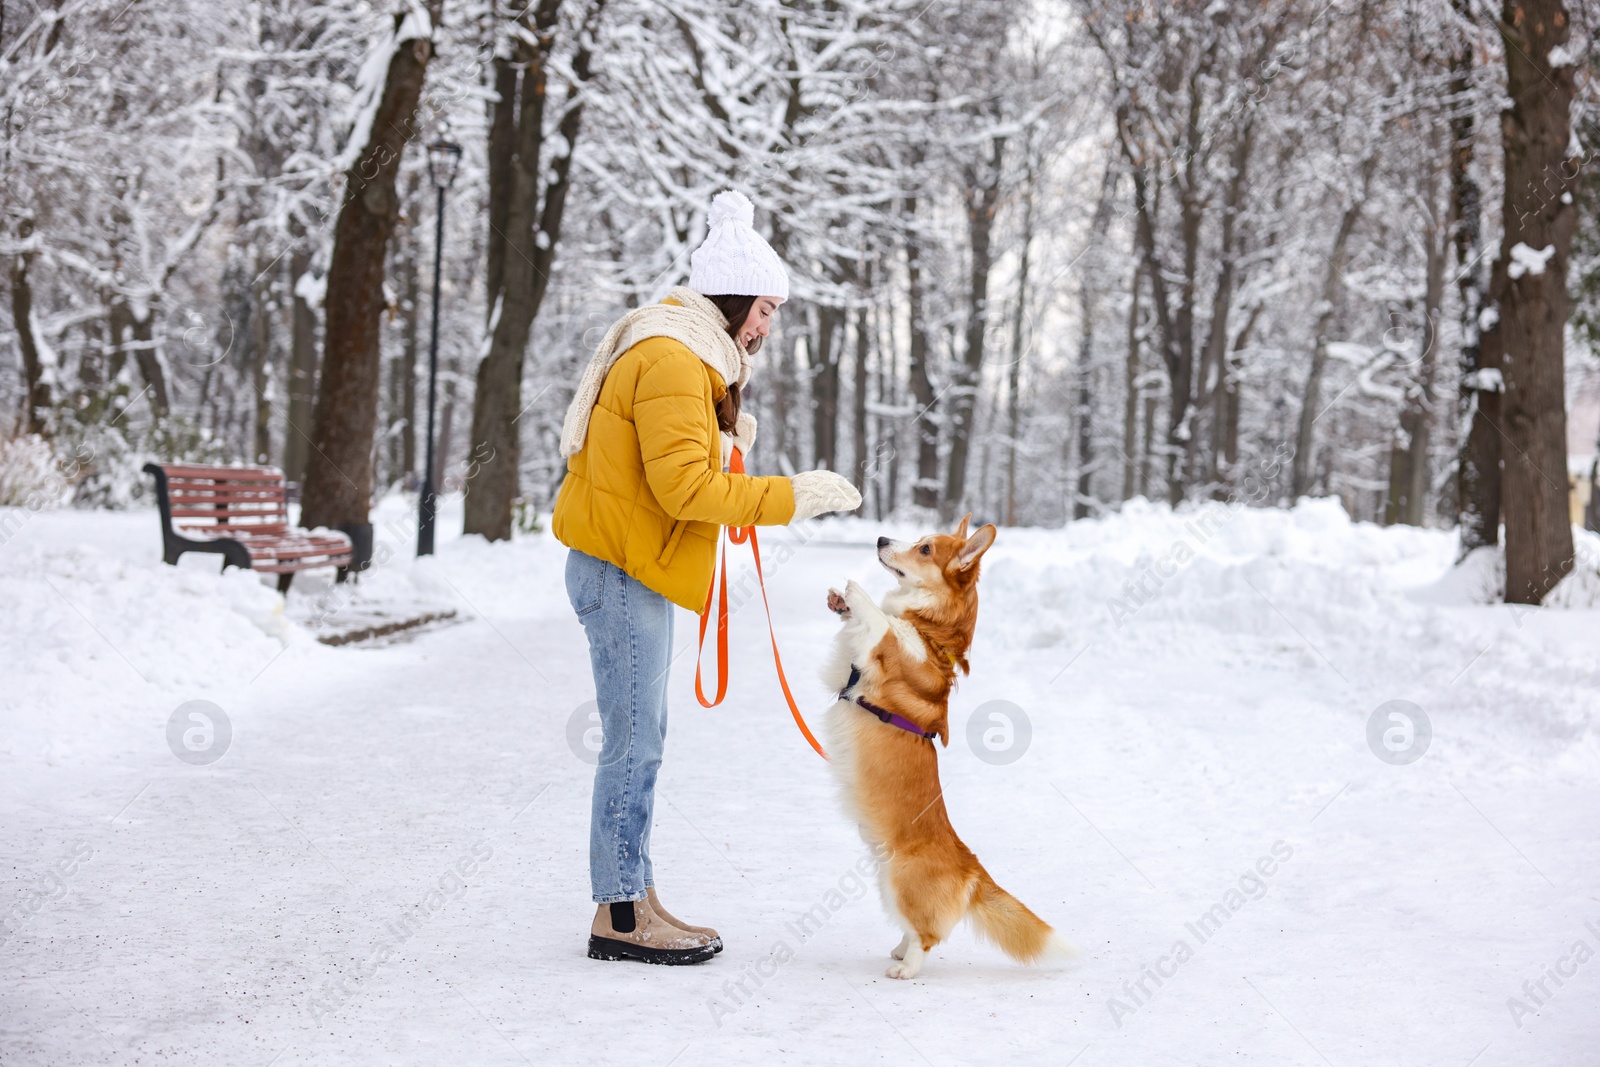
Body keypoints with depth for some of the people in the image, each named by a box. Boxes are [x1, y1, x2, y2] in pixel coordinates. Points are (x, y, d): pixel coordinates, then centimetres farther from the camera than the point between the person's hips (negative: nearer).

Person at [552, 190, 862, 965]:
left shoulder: (685, 353, 17)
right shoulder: (670, 360, -17)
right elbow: (685, 486, -23)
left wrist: (726, 435, 2)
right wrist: (791, 497, -19)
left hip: (634, 565, 11)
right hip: (622, 566, -11)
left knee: (640, 739, 13)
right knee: (634, 740, -7)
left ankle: (633, 898, 20)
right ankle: (620, 917, -1)